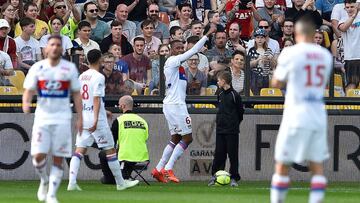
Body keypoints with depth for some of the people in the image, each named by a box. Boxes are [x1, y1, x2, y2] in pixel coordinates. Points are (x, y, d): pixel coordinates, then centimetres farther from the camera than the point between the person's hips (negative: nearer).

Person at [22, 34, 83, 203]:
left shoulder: (70, 68, 2)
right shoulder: (37, 68, 2)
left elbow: (76, 94, 7)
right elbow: (28, 91, 0)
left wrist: (80, 118, 2)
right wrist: (26, 103, -23)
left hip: (62, 118, 0)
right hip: (42, 117, 0)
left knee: (58, 159, -3)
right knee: (38, 156, -10)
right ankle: (44, 181, 20)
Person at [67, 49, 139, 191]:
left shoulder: (81, 77, 12)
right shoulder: (98, 77, -11)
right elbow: (97, 99, -19)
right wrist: (96, 120, -24)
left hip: (83, 117, 6)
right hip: (96, 119, -6)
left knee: (80, 150, 0)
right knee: (110, 150, 5)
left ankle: (72, 182, -15)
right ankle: (120, 183, 14)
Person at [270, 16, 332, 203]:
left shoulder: (290, 53, -7)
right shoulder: (325, 55, 6)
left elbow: (276, 83, 1)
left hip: (296, 115, -4)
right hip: (319, 116, 4)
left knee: (282, 165, 4)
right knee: (317, 166, 5)